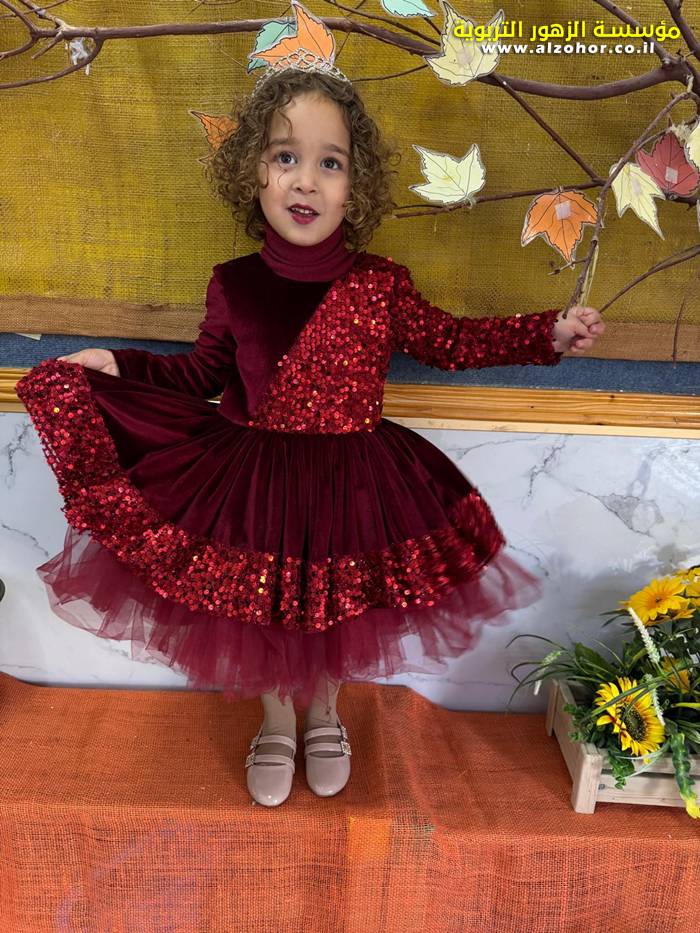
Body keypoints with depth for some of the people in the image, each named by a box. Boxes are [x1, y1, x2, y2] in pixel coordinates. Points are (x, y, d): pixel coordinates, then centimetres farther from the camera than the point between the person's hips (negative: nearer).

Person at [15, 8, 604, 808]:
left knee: (336, 616, 17)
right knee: (259, 610, 15)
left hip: (351, 484, 0)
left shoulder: (382, 286, -9)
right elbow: (203, 372, 7)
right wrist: (119, 366, -1)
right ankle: (275, 722, 45)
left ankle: (324, 714, 48)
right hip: (251, 480, 1)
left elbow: (448, 341, 4)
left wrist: (550, 333, 1)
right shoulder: (233, 285, -6)